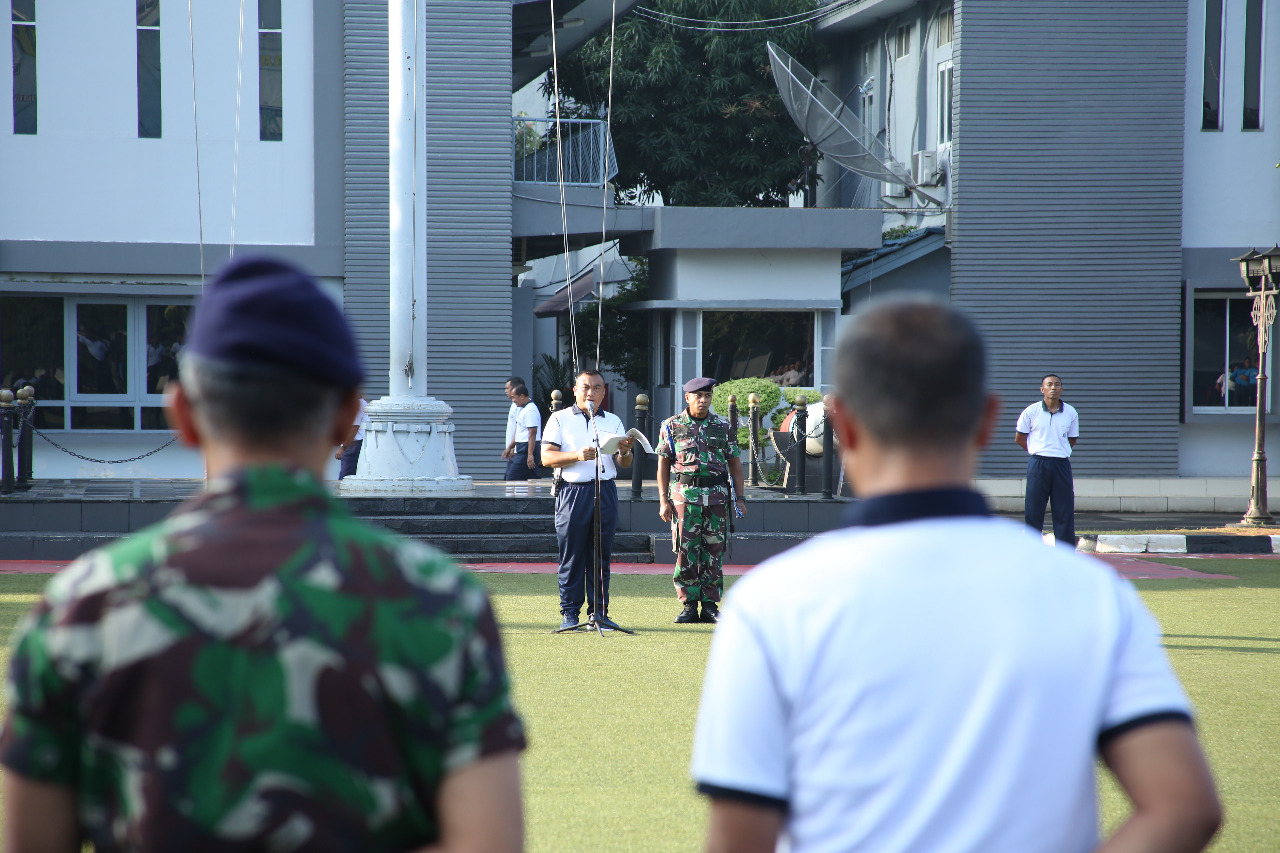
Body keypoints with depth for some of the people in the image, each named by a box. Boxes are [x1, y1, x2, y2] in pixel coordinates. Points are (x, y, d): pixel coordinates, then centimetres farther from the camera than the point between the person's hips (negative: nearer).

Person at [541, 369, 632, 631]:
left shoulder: (613, 421, 17)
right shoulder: (560, 419, 9)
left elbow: (623, 464, 12)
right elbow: (547, 457, -1)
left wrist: (624, 453, -12)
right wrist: (577, 455, -16)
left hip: (605, 492, 3)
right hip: (573, 492, -2)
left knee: (602, 555, 2)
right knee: (571, 557, -3)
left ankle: (599, 611, 6)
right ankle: (569, 613, 2)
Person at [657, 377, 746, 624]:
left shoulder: (722, 426, 10)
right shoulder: (671, 426, 6)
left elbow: (734, 463, 12)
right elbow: (663, 465, 6)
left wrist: (740, 497, 5)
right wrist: (663, 500, -2)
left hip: (717, 495, 2)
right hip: (684, 494, -1)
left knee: (714, 552, 2)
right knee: (686, 551, -4)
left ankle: (710, 605, 8)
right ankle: (688, 606, 1)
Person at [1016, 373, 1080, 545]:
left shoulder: (1071, 413, 5)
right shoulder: (1031, 412, 0)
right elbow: (1019, 439, 9)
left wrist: (1058, 451, 12)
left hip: (1061, 465, 1)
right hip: (1037, 465, -1)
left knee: (1064, 512, 0)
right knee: (1033, 512, 0)